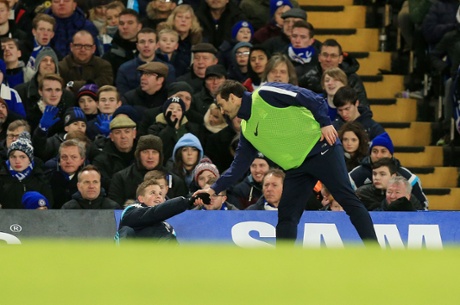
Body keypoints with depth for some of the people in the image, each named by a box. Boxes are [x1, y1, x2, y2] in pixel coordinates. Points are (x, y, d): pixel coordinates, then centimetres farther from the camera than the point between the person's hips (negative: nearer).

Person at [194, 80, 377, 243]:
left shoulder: (265, 94, -8)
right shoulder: (246, 129, 15)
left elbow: (312, 99, -12)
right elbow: (239, 165, 19)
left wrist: (325, 123, -18)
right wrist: (215, 189, 13)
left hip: (319, 149, -8)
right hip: (296, 168, 8)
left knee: (348, 200, -8)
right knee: (286, 216, -1)